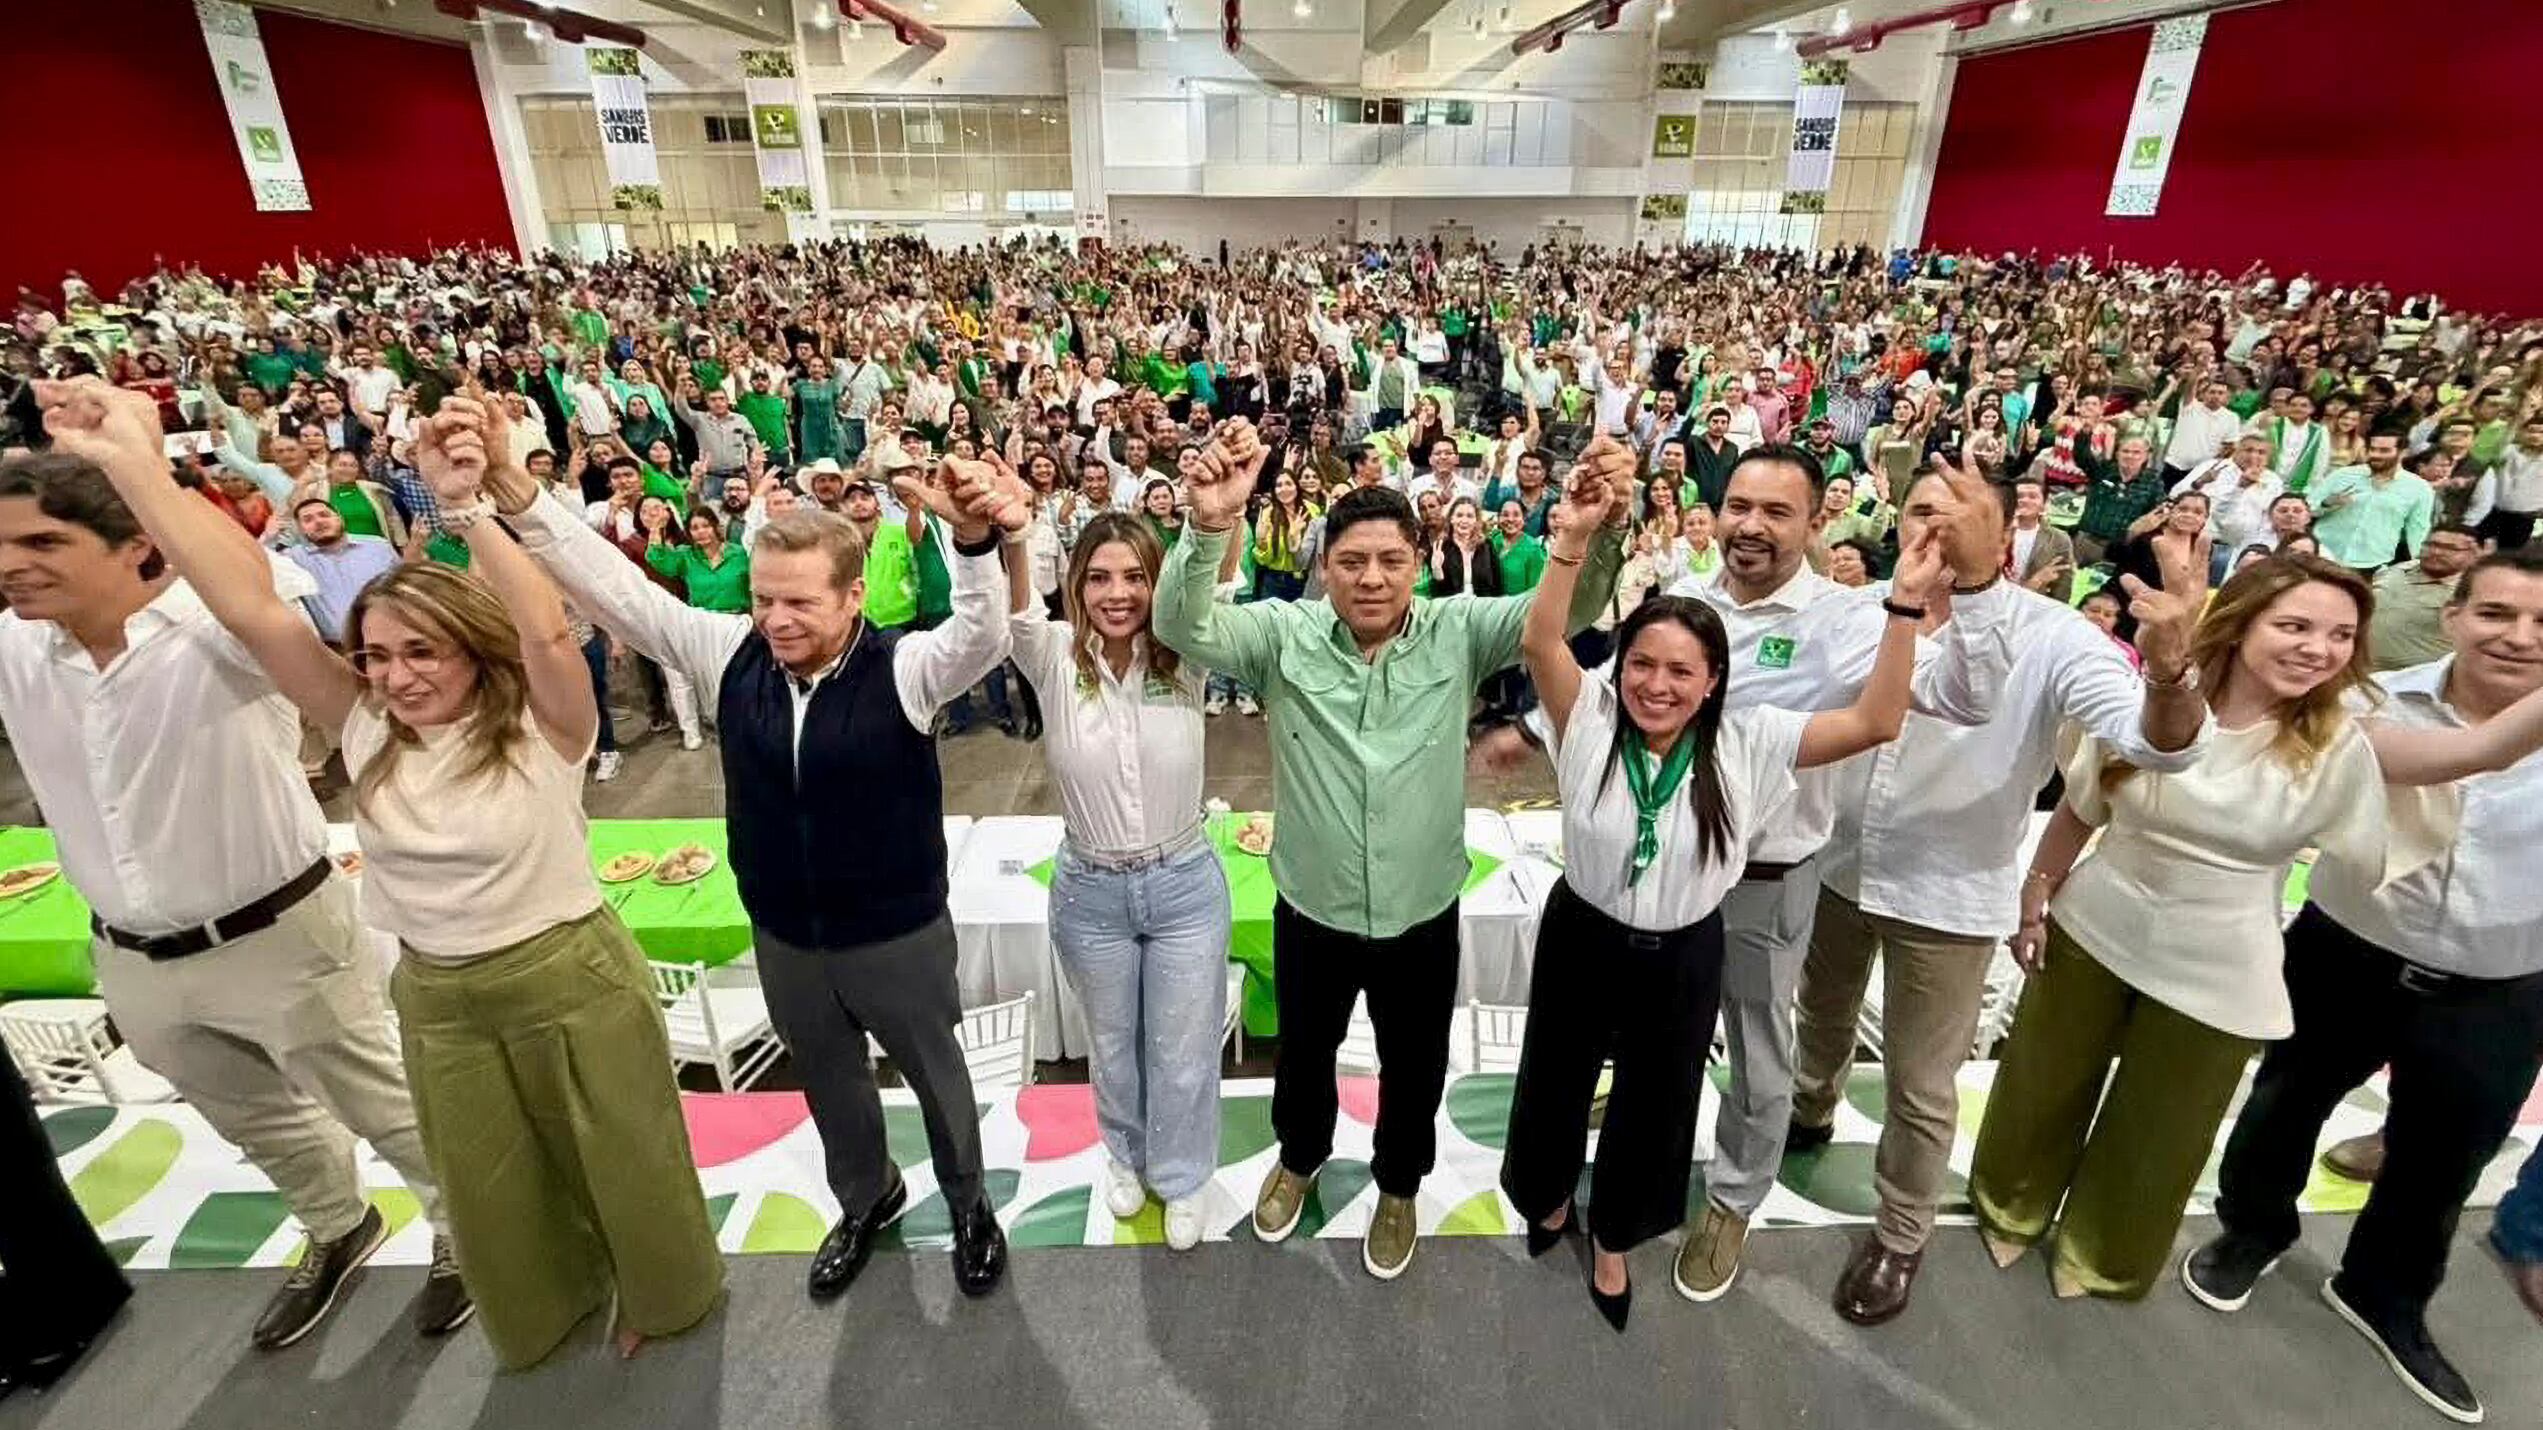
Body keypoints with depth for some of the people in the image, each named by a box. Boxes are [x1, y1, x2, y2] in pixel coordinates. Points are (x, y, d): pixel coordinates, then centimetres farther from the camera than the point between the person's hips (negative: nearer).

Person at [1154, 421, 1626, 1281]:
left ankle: (1398, 1186, 54)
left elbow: (1566, 609, -20)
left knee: (1413, 1067, 23)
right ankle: (1300, 1156, 59)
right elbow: (1184, 628, -27)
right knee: (1304, 1052, 26)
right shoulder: (1284, 634, -14)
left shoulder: (1457, 634, -11)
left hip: (1422, 916, 0)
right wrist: (1209, 529, -47)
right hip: (1311, 912, 0)